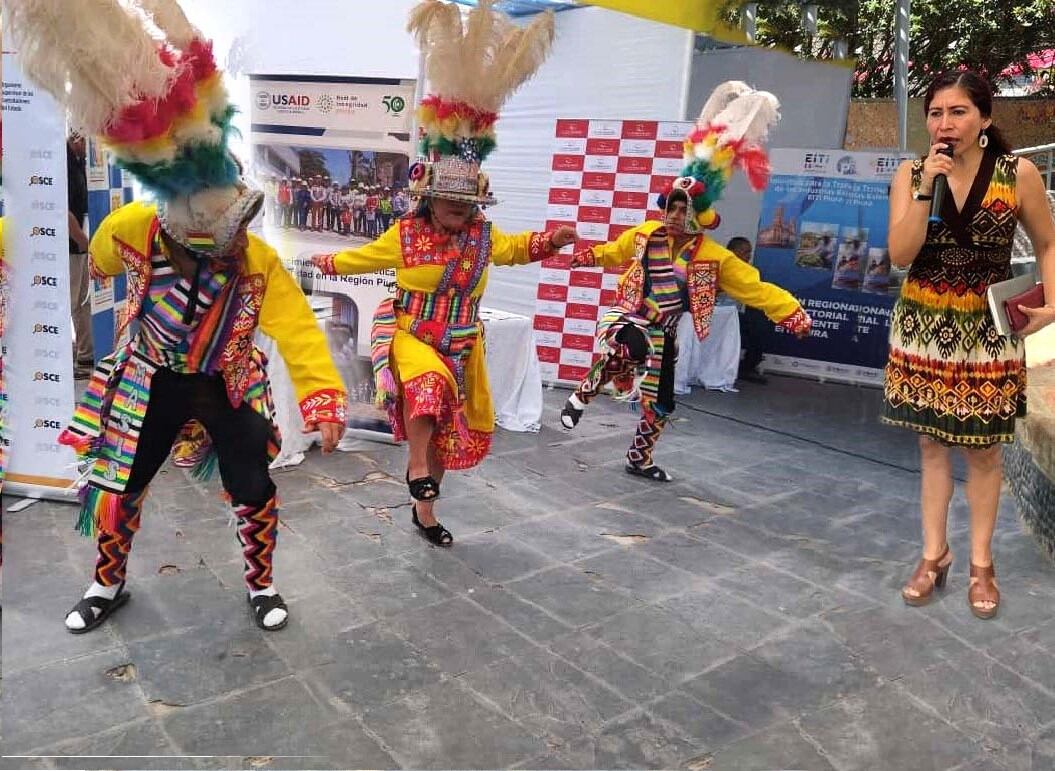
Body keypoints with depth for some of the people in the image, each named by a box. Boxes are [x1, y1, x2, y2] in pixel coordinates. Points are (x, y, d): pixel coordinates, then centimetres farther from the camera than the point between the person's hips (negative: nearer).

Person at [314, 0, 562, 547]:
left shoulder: (483, 237, -3)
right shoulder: (405, 235, -5)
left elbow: (515, 248, 7)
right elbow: (364, 257, 9)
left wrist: (551, 240, -11)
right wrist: (322, 262, 16)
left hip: (461, 348, 4)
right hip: (412, 339, -3)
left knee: (446, 430, 10)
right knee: (428, 390, -38)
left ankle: (424, 511, 27)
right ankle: (417, 466, -16)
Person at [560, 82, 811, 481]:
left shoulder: (713, 257, -9)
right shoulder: (644, 235, -4)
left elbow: (753, 286, -12)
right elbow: (616, 251, 19)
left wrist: (790, 312, -19)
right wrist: (589, 256, 26)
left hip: (662, 333, 2)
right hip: (625, 318, -2)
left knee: (659, 403, 9)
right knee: (631, 346, -39)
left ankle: (639, 459, 33)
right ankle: (581, 396, -16)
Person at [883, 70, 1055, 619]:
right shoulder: (910, 175, -3)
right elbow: (900, 255, -12)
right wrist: (927, 189, -20)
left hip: (988, 329, -1)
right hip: (924, 325, 1)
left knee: (982, 447, 6)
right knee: (932, 442, 9)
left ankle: (981, 563, 21)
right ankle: (933, 555, 22)